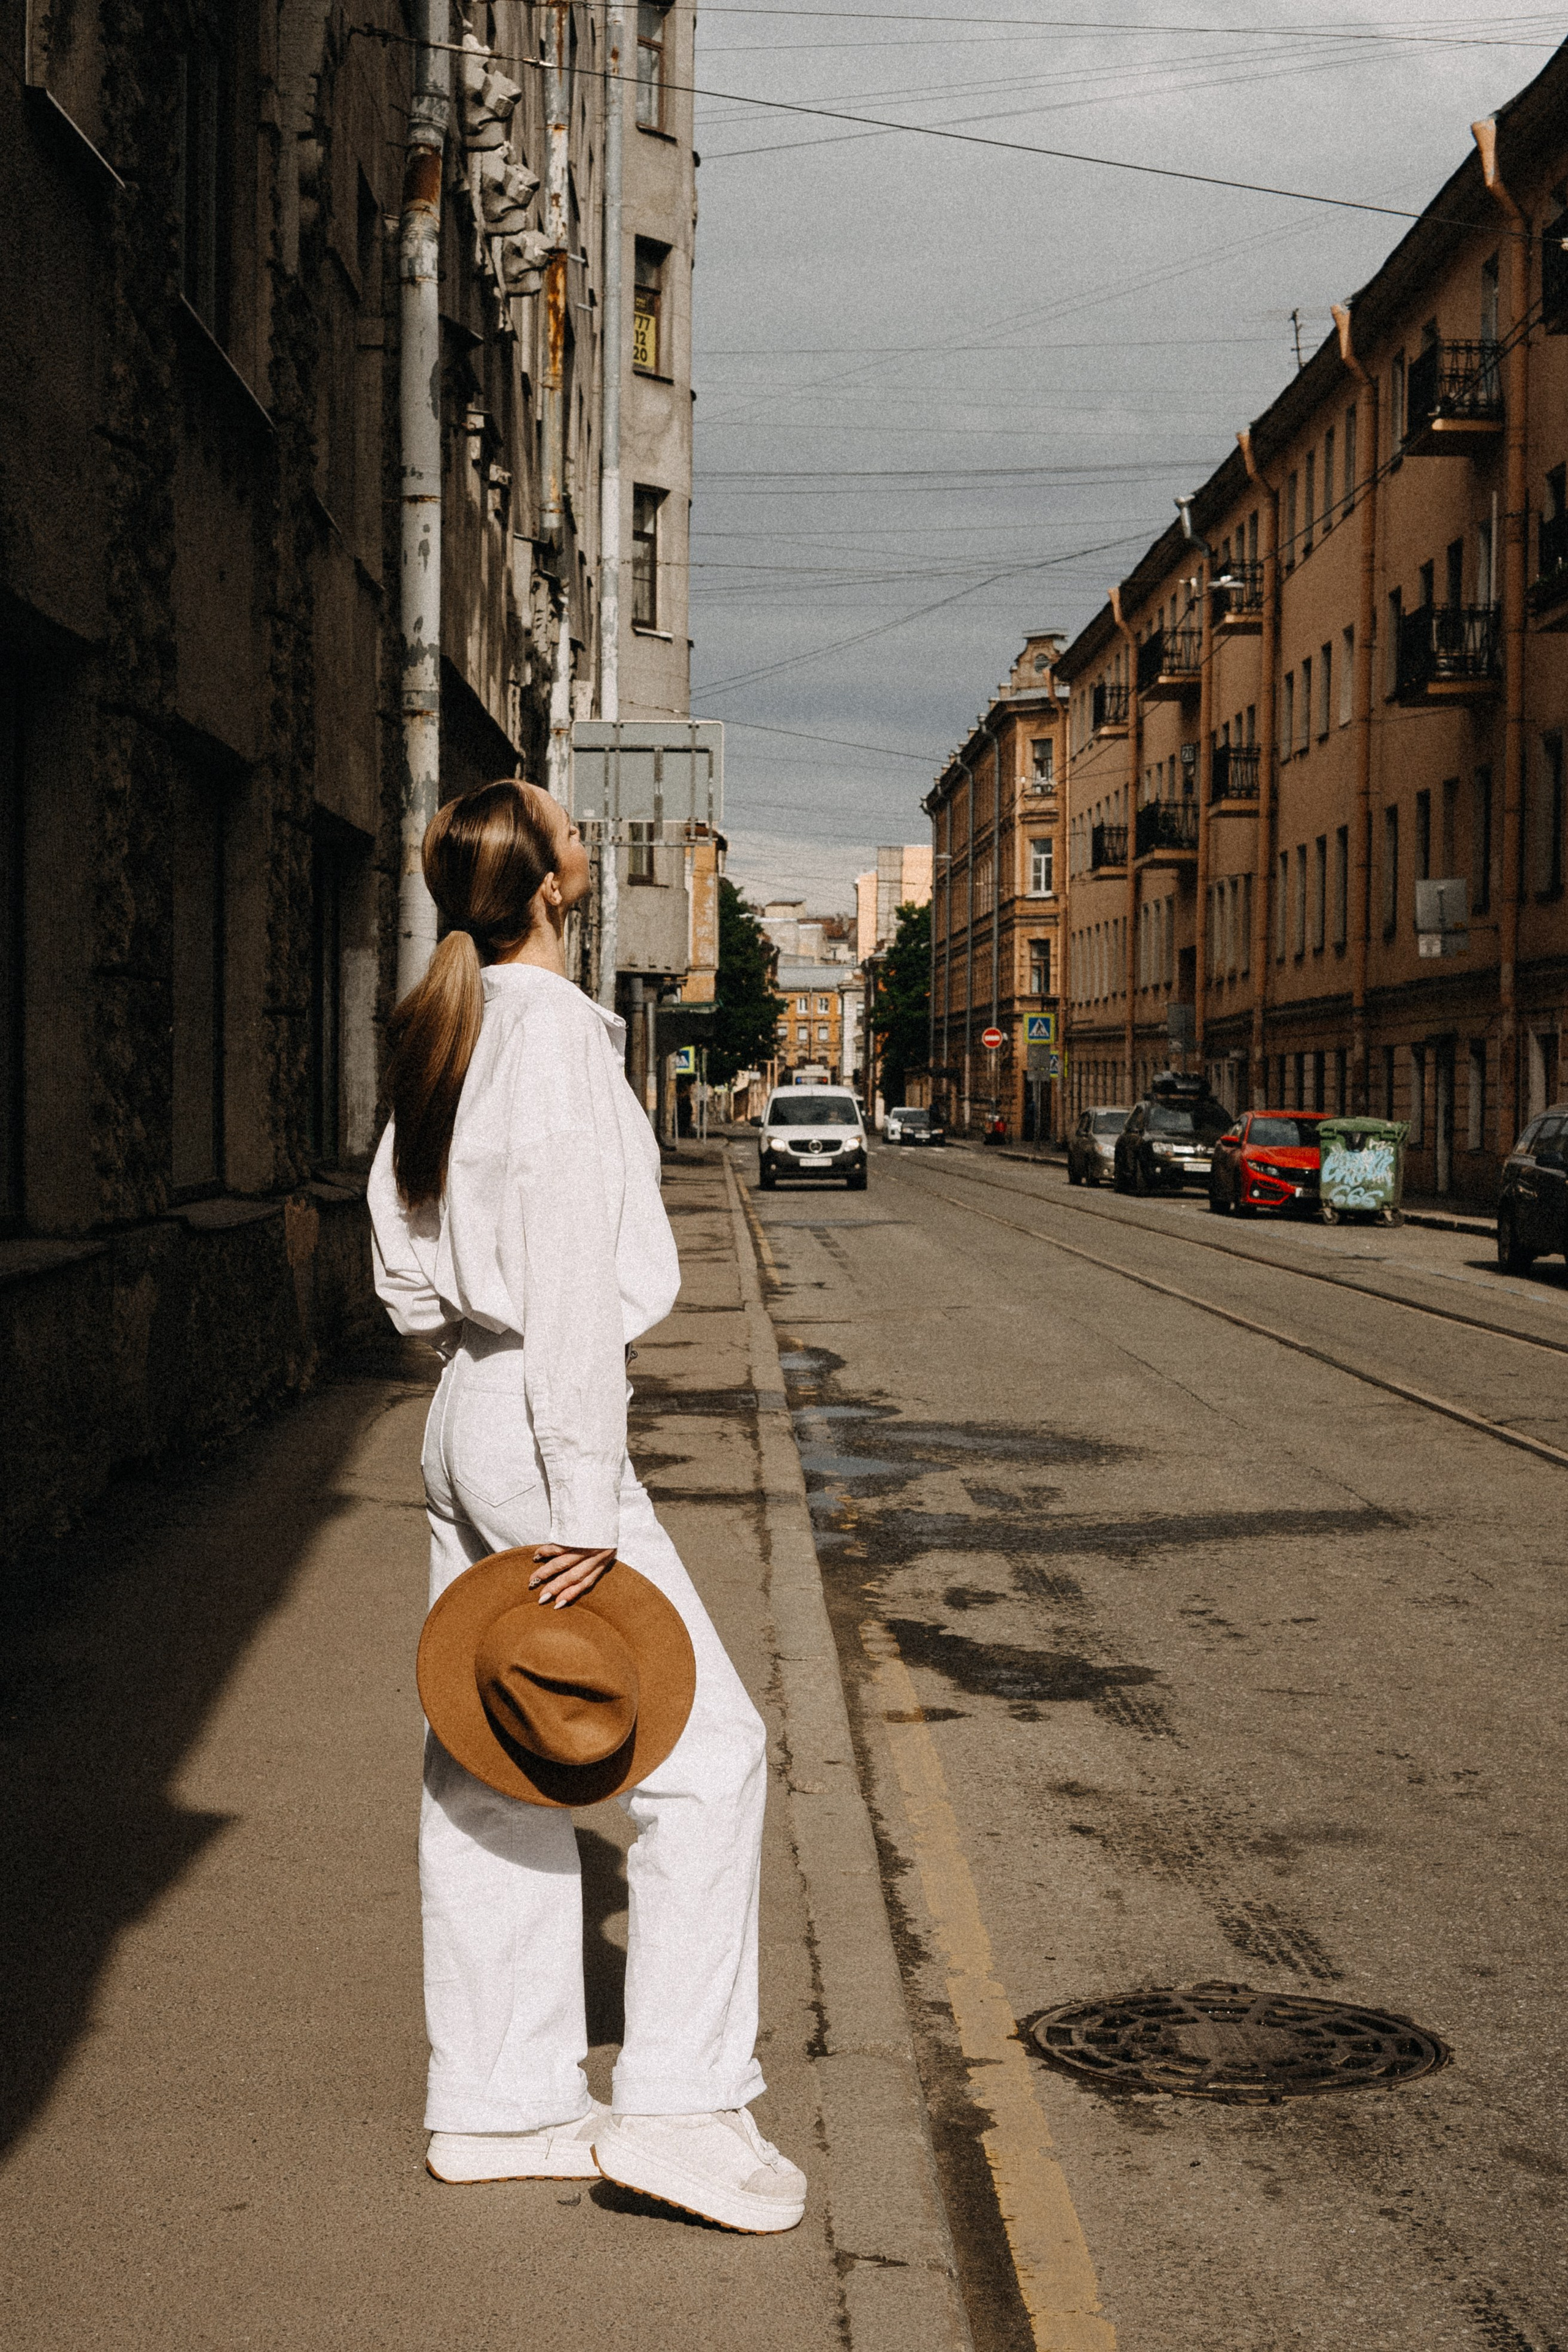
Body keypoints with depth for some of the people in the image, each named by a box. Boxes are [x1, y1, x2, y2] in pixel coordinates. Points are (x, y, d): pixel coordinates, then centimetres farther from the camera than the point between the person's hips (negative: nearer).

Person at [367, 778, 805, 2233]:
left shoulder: (444, 1034, 13)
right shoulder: (554, 1030, -15)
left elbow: (402, 1265, 18)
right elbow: (570, 1278, -19)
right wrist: (585, 1504, -19)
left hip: (460, 1412, 10)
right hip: (534, 1420, -9)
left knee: (490, 1768, 11)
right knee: (707, 1744, -3)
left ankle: (496, 2105, 19)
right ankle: (674, 2103, 0)